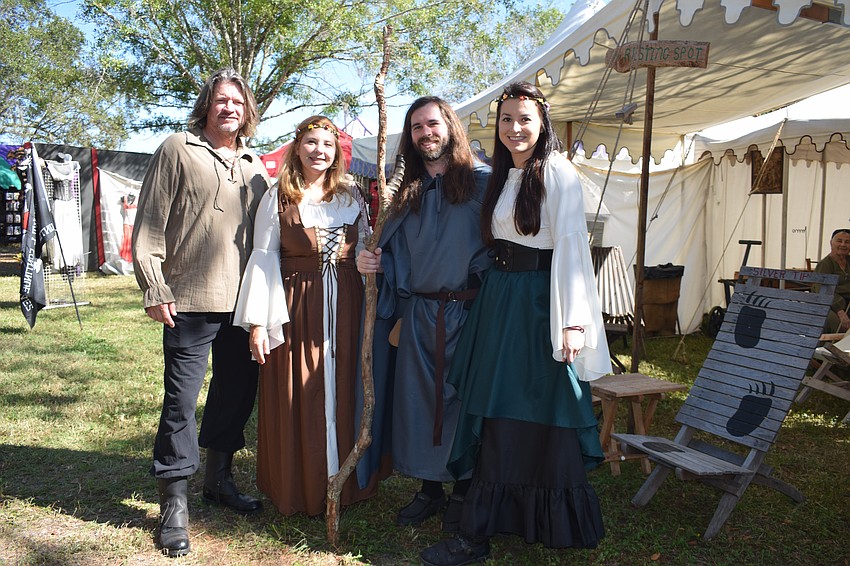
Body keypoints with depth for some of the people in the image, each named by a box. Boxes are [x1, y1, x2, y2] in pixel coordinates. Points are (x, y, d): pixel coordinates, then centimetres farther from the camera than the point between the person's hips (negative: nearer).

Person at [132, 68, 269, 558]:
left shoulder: (253, 165, 16)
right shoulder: (178, 150, 1)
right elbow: (150, 224, -4)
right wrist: (154, 288, -11)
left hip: (243, 301, 6)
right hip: (191, 300, -5)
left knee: (238, 390, 13)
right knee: (182, 398, -2)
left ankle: (219, 477, 31)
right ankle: (175, 503, 10)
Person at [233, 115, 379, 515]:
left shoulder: (352, 195, 9)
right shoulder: (278, 198, -1)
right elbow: (263, 257, -4)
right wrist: (258, 322, -8)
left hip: (344, 306, 3)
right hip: (295, 306, -3)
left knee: (344, 395, 9)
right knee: (297, 399, 3)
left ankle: (344, 481, 24)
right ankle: (298, 489, 19)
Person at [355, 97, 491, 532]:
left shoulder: (482, 181, -2)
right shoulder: (408, 192, 14)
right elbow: (396, 256, 19)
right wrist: (373, 262, -1)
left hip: (468, 311, -5)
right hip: (418, 313, 5)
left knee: (464, 398, 4)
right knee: (417, 399, 9)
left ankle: (464, 491, 20)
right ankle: (430, 488, 24)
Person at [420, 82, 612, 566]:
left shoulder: (557, 173, -8)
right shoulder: (501, 176, 15)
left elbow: (571, 247, -15)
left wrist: (571, 322, -21)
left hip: (538, 302, -7)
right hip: (499, 300, 7)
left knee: (541, 413, 0)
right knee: (497, 413, 10)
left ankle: (560, 524, 15)